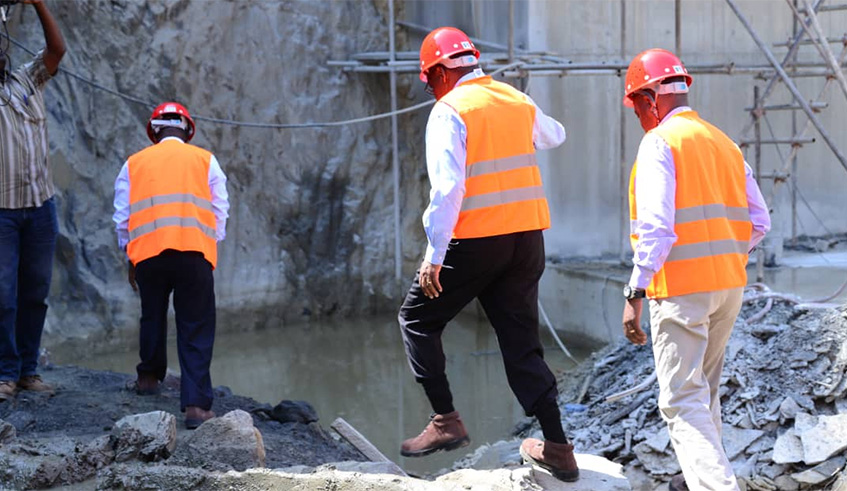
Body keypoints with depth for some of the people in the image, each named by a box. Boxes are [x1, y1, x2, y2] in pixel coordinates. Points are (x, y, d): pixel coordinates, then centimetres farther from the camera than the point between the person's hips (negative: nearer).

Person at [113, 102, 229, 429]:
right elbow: (220, 212, 11)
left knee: (152, 316, 24)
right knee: (196, 329, 1)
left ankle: (149, 378, 41)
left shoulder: (134, 163, 15)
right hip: (195, 252, -2)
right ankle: (195, 405, -8)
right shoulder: (205, 160, 13)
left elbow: (122, 217, 16)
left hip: (148, 253, 2)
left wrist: (130, 259, 27)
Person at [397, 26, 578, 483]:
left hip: (475, 241, -6)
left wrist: (434, 255, -16)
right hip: (528, 238, 6)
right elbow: (553, 135, 33)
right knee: (522, 342, 11)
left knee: (417, 319, 13)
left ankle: (446, 420, 6)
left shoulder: (449, 110, -8)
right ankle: (557, 447, 9)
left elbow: (447, 187, -18)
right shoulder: (519, 101, 11)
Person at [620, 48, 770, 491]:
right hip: (730, 285, 8)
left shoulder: (659, 142, -9)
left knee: (682, 400, -6)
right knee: (705, 387, 23)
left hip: (680, 288, -8)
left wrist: (635, 292, -21)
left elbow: (656, 225, -21)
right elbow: (759, 222, 13)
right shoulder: (725, 144, 13)